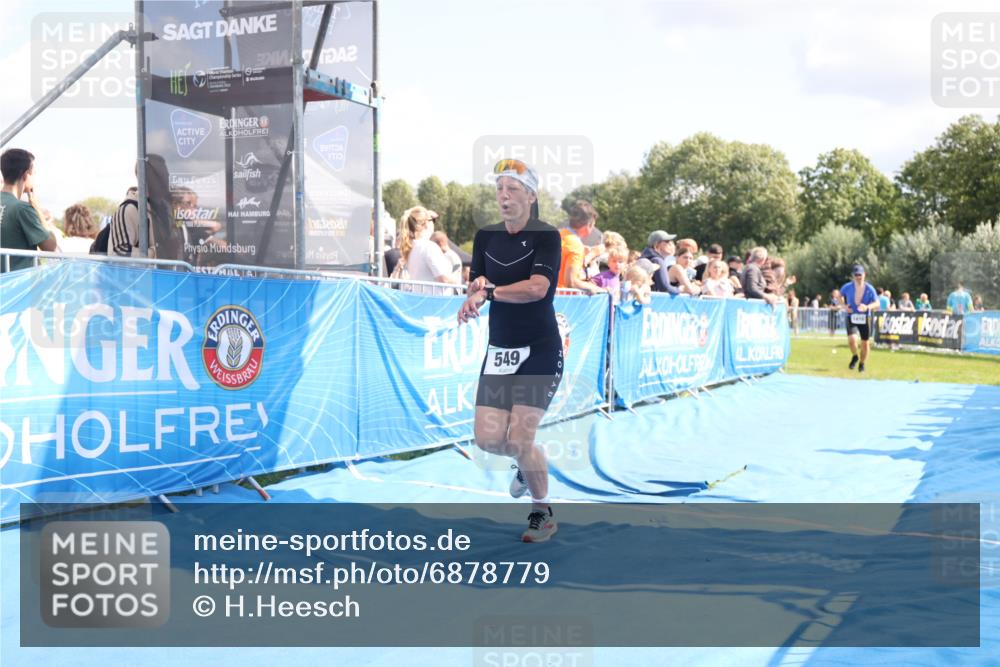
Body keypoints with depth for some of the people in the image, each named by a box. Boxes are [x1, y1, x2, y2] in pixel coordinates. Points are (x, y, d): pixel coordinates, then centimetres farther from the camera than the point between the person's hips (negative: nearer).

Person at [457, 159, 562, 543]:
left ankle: (543, 513, 13)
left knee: (519, 440, -12)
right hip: (499, 351, 5)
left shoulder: (546, 236, -9)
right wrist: (477, 286, -20)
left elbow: (537, 287, -24)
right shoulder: (486, 236, 7)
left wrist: (488, 291, -27)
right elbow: (476, 288, 2)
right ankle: (527, 463, 35)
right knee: (488, 440, -1)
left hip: (540, 352, -5)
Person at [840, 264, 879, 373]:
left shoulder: (869, 289, -7)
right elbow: (839, 295, 15)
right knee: (852, 339, -24)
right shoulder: (847, 287, -5)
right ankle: (854, 357, 7)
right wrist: (844, 306, -2)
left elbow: (877, 304, -9)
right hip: (852, 318, -1)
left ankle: (862, 364, 35)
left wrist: (867, 307, -30)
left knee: (865, 343, 8)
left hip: (865, 319, 1)